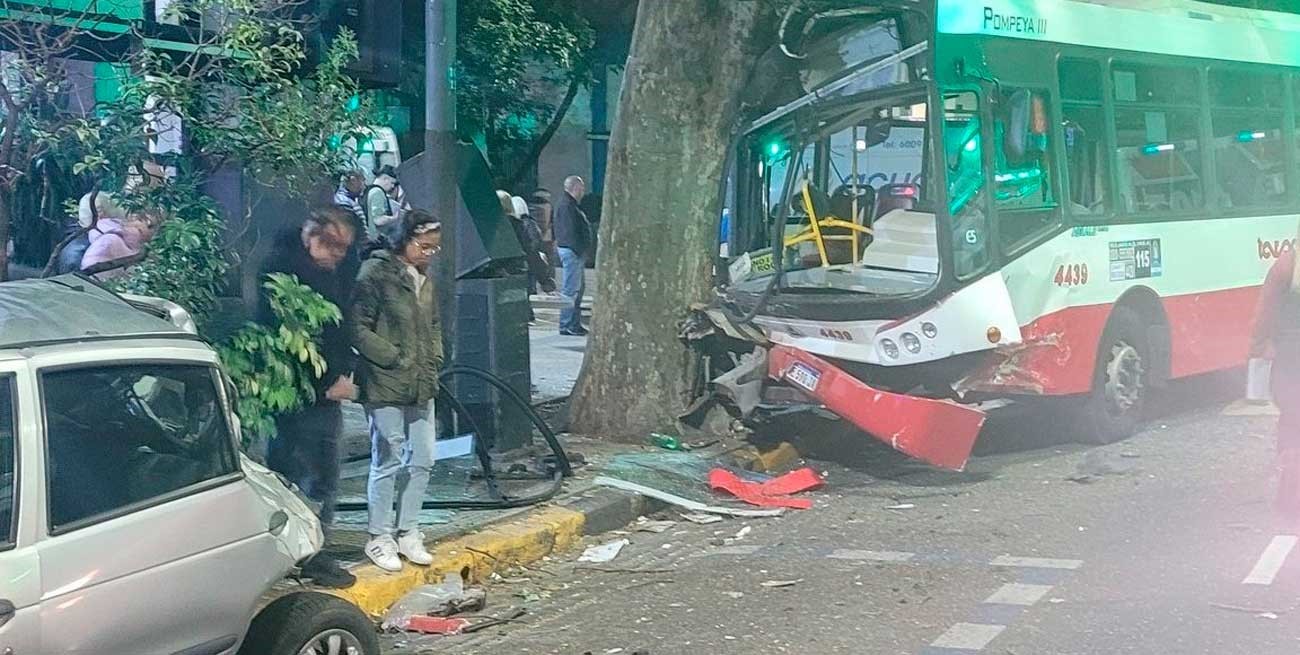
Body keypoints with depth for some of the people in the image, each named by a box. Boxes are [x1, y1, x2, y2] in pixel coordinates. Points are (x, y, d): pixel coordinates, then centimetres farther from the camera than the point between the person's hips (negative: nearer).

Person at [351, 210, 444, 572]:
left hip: (421, 386, 8)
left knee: (422, 460, 10)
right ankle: (380, 538, 11)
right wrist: (396, 359, -15)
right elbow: (358, 328, -15)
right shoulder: (376, 273, -12)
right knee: (388, 461, 0)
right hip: (386, 387, -8)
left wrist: (433, 363, 8)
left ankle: (407, 532, 23)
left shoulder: (425, 278, 13)